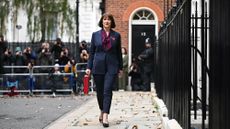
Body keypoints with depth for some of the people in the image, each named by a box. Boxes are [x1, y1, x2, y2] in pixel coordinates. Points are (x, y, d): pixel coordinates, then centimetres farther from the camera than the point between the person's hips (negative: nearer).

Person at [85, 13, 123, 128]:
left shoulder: (116, 35, 6)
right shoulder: (95, 35, 7)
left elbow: (119, 52, 10)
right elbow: (91, 52, 8)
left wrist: (120, 68, 9)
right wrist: (89, 67, 2)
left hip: (111, 66, -1)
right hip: (98, 66, 2)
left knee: (107, 90, -12)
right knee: (99, 91, 9)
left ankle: (105, 116, -16)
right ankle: (102, 111, 32)